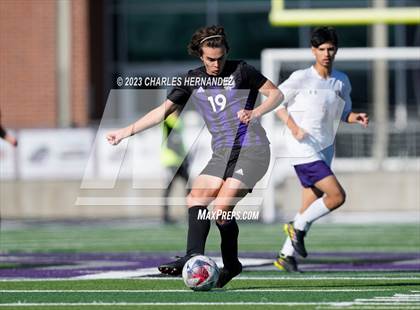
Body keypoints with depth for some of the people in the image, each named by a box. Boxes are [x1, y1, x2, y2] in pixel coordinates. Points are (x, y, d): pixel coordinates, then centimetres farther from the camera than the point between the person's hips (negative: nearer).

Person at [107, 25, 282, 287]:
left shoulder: (240, 71, -1)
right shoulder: (193, 80, 10)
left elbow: (277, 94, 4)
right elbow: (164, 110, 12)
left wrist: (255, 112, -16)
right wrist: (126, 132, 6)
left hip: (252, 150, -5)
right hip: (222, 154, 6)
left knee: (221, 207, -19)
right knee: (197, 197, -17)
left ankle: (231, 264, -3)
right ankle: (193, 257, -26)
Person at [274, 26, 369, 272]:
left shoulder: (342, 81, 8)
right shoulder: (301, 78, -9)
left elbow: (343, 113, 20)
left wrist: (357, 118, -3)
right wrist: (294, 127, -14)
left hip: (325, 149, 7)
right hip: (304, 149, -7)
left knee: (310, 208, 9)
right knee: (337, 196, -18)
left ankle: (287, 255, 21)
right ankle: (298, 227, 0)